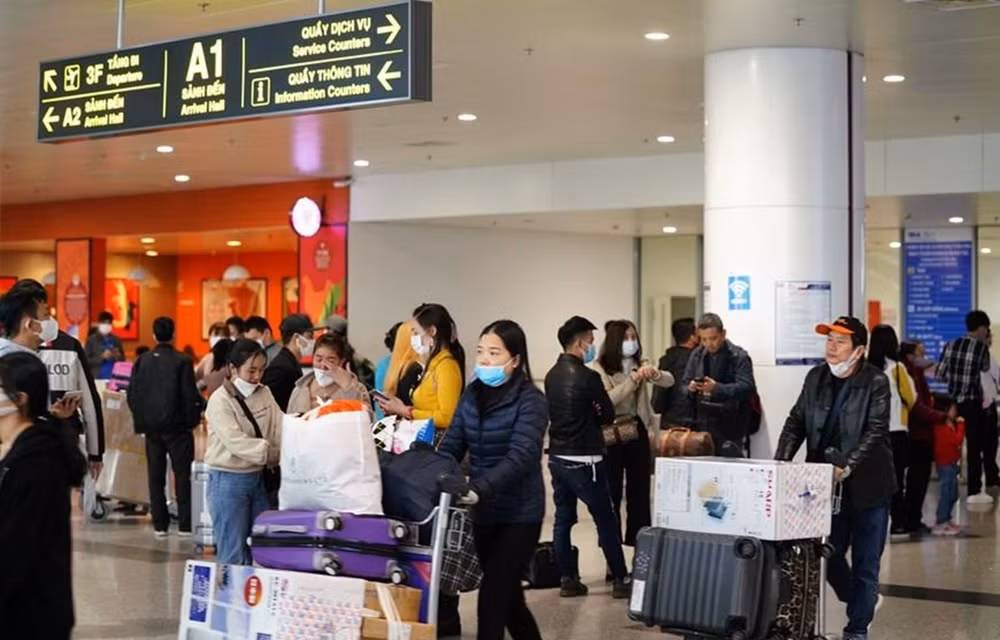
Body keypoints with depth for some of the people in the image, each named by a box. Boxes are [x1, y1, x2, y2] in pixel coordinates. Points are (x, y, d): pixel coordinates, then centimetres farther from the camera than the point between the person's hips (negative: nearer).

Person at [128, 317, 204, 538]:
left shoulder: (142, 361, 1)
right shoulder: (182, 362, -11)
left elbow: (131, 394, 2)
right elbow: (190, 395, -12)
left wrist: (141, 417, 12)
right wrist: (193, 418, 2)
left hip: (151, 426, 4)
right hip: (177, 426, -3)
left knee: (156, 476, 9)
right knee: (182, 474, 3)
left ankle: (159, 525, 9)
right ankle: (185, 524, 1)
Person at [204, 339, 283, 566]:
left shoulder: (264, 394, 6)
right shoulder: (220, 400, -13)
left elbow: (280, 429, -1)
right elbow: (235, 441, -24)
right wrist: (273, 452, -33)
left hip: (257, 477, 6)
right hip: (228, 480, -6)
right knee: (233, 554, -3)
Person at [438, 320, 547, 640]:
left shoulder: (530, 400, -14)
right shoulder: (471, 395, 5)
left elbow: (521, 458, -26)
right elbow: (451, 448, 3)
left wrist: (478, 489, -39)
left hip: (519, 514, -6)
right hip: (484, 512, 6)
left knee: (493, 598, -7)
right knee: (508, 596, 18)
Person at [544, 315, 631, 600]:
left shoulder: (552, 376, 7)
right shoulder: (588, 377, -15)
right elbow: (608, 415, -6)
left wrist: (586, 416, 6)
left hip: (558, 456, 7)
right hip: (584, 460, -7)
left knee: (563, 519, 9)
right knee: (606, 520, 1)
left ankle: (568, 579, 11)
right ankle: (621, 579, 6)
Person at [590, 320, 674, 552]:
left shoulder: (639, 364, 9)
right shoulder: (598, 368, -7)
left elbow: (669, 381, -1)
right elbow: (606, 400, -19)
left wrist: (655, 374, -22)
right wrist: (633, 380, -26)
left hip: (638, 431, 5)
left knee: (640, 494, 8)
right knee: (612, 495, 0)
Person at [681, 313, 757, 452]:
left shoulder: (738, 357, -6)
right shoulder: (697, 355, 11)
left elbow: (748, 388, -16)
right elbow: (684, 385, 15)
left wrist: (717, 388, -28)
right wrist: (690, 388, -10)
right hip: (703, 426, 5)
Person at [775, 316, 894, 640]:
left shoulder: (876, 382, -12)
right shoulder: (816, 378, 3)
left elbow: (876, 432, -19)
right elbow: (796, 422, 5)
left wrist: (848, 467, -31)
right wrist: (781, 462, -9)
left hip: (867, 484, -4)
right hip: (827, 485, 5)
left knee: (865, 563, 5)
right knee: (828, 555, 11)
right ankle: (865, 601, 37)